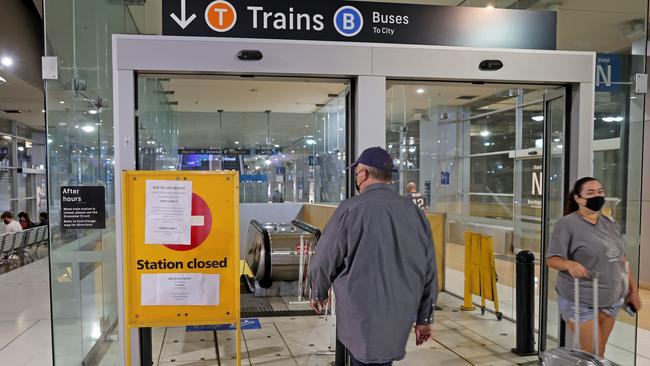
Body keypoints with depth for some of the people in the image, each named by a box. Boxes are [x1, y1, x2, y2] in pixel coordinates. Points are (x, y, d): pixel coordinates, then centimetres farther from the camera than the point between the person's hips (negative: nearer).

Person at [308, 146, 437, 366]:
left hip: (363, 322, -5)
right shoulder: (415, 212, 2)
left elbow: (323, 261, -7)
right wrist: (424, 318, 15)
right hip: (400, 319, 5)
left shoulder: (351, 209, -13)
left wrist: (319, 293, 13)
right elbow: (429, 271, 5)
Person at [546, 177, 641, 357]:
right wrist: (570, 264, -35)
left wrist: (633, 291, 16)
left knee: (599, 353, 12)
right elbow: (552, 259, -15)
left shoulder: (610, 224, 9)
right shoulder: (567, 224, -12)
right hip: (580, 302, -6)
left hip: (611, 300, 6)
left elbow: (621, 260, 16)